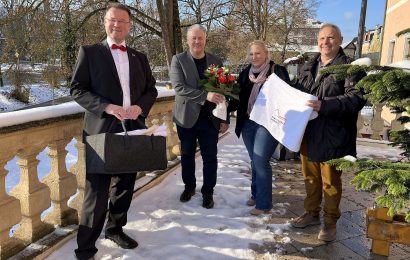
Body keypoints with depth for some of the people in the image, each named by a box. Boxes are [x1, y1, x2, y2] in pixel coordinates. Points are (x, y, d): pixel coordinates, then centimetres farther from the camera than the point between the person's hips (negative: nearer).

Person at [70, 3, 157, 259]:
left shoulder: (139, 57, 14)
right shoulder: (89, 52, 2)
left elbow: (151, 89, 13)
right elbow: (77, 89, -4)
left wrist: (140, 107, -8)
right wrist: (107, 107, -18)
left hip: (133, 130, 5)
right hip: (102, 130, -4)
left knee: (125, 186, 15)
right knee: (97, 191, -3)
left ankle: (115, 229, 35)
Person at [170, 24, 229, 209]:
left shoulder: (216, 61, 4)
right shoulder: (178, 60, -3)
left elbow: (222, 91, 5)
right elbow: (179, 88, -15)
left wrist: (225, 119, 1)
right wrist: (205, 95, -27)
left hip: (210, 119, 1)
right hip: (187, 118, -1)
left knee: (210, 158, 6)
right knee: (187, 156, 14)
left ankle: (208, 192, 23)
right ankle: (189, 187, 34)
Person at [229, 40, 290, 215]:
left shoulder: (277, 71, -6)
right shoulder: (245, 73, 9)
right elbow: (239, 98, 12)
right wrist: (226, 106, -4)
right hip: (247, 123, 6)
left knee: (261, 162, -6)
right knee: (255, 161, 15)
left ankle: (264, 203, 7)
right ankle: (256, 194, 31)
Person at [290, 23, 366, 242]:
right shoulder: (308, 67, 14)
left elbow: (356, 97, -18)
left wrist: (324, 105, -28)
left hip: (332, 137, -6)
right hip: (307, 133, 6)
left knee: (330, 181, 7)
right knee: (310, 178, 17)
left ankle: (330, 222, 24)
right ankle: (312, 213, 35)